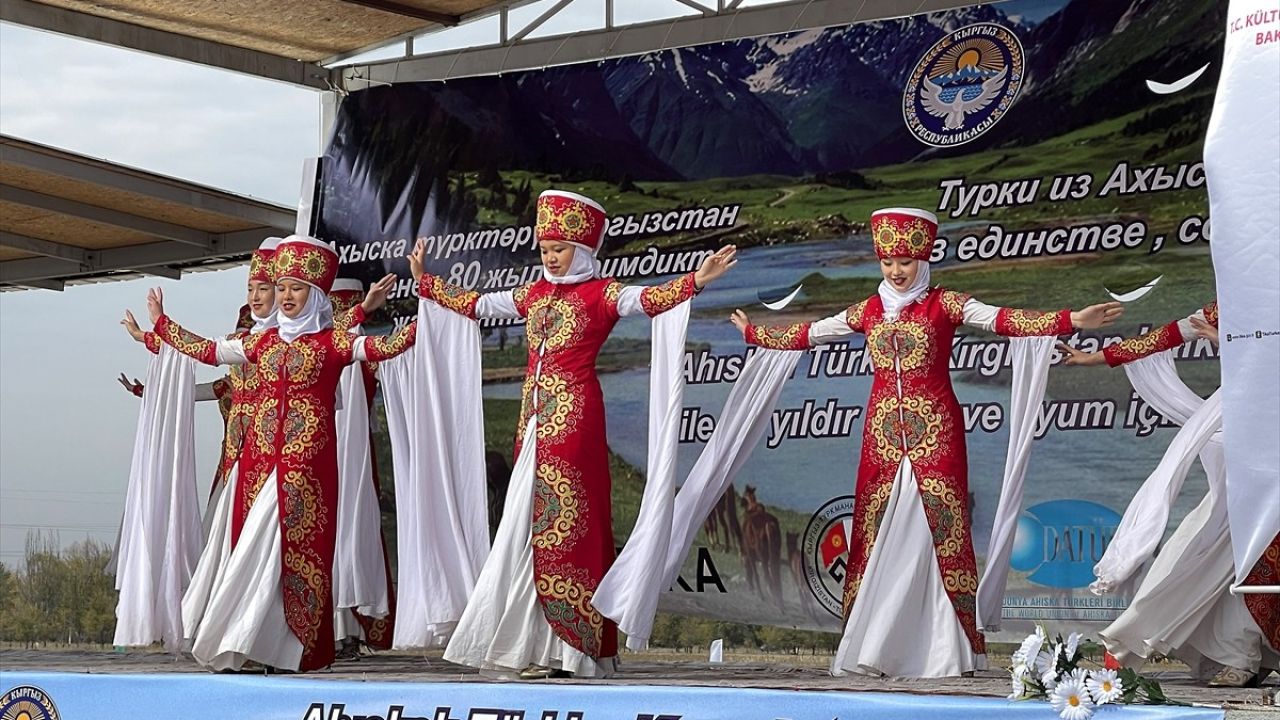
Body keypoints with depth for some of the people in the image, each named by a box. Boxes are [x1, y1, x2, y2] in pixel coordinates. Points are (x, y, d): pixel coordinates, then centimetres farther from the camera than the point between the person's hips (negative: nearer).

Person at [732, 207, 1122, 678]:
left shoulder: (944, 305, 0)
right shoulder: (867, 311, 13)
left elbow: (1002, 320, -10)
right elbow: (809, 334, 24)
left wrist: (1071, 320, -21)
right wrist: (754, 334, 30)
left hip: (934, 432, -4)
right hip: (884, 433, 4)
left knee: (933, 529, -7)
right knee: (880, 533, 1)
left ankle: (943, 650, -5)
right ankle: (872, 649, 4)